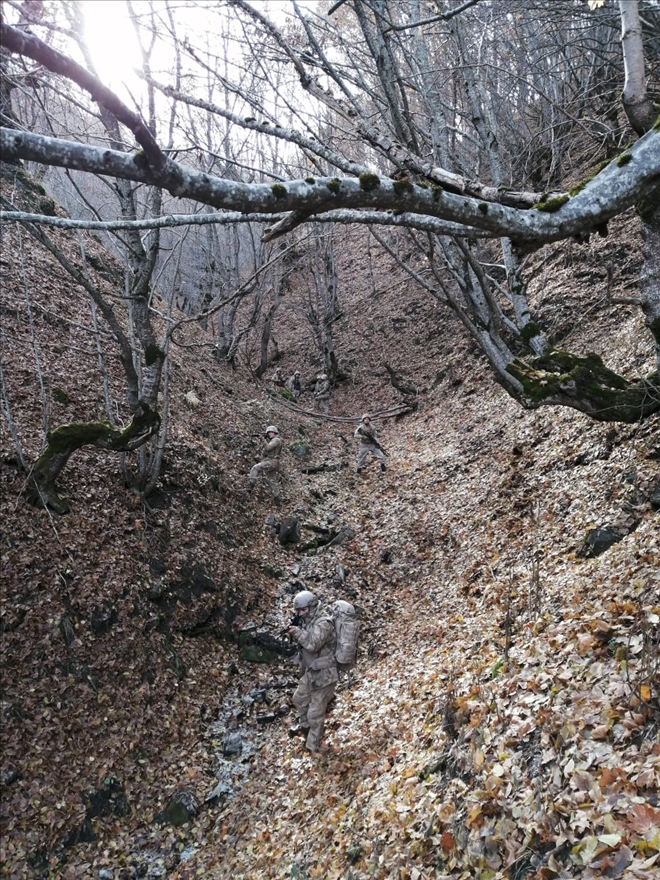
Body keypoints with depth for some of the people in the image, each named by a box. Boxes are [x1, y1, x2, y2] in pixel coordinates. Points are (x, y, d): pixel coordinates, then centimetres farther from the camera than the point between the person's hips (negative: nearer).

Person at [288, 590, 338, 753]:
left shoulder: (323, 623, -26)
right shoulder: (310, 621, 4)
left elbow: (313, 644, -36)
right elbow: (305, 643, 11)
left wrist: (298, 632, -24)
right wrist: (295, 634, -7)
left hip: (324, 674, -10)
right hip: (311, 672, 10)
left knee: (315, 713, 3)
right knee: (299, 699, 28)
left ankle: (311, 748, 20)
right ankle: (304, 726, 53)